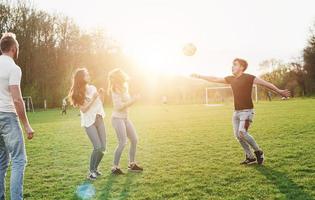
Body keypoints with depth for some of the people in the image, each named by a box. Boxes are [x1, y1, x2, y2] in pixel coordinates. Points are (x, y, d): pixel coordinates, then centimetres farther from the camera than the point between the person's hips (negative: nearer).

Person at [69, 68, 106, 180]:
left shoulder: (93, 88, 10)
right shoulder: (78, 93, -6)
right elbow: (83, 109, -13)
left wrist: (102, 95, 0)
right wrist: (93, 99, -17)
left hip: (99, 119, 6)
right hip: (89, 122, -5)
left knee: (103, 147, 1)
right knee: (97, 147, -17)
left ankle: (95, 168, 22)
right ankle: (91, 171, 2)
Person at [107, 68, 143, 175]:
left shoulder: (124, 87, 10)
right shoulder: (115, 90, -15)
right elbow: (119, 106, -22)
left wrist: (133, 100, 3)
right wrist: (133, 100, -19)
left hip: (125, 118, 9)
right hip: (117, 118, -9)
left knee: (134, 140, 10)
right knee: (122, 143, -10)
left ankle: (132, 164, 21)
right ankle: (115, 167, 2)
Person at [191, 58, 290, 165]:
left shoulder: (249, 78, -8)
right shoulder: (231, 79, 11)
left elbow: (265, 83, -11)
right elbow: (215, 79, 18)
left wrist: (279, 91, -21)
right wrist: (199, 76, 20)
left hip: (247, 111, -7)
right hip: (236, 112, 7)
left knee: (242, 133, -20)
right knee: (238, 136, 5)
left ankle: (258, 152, 1)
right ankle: (250, 157, 18)